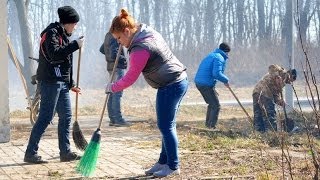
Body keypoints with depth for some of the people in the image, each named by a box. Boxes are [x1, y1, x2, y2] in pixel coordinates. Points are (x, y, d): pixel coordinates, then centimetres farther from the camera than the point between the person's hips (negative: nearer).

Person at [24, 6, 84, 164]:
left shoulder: (63, 35, 20)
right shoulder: (52, 33, -8)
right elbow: (54, 54, -25)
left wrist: (71, 84, 23)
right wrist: (75, 45, -23)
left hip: (62, 82, 10)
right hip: (50, 81, -10)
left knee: (66, 116, 8)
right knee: (45, 117, -10)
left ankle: (65, 152, 13)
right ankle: (30, 153, -6)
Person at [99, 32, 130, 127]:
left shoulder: (108, 35, 12)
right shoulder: (115, 37, -17)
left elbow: (102, 49, 23)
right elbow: (114, 55, -23)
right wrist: (124, 59, -9)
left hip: (111, 67, 10)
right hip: (118, 67, -10)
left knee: (112, 93, 11)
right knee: (117, 93, -8)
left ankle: (112, 119, 14)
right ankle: (118, 119, -9)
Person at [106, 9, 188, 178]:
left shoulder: (140, 49, -21)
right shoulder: (148, 31, 7)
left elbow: (129, 79, -14)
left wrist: (112, 87, 1)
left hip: (170, 86, -10)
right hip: (179, 80, 10)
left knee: (165, 126, -2)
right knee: (167, 125, 16)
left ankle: (173, 167, 6)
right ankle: (164, 162, 24)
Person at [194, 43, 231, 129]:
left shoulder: (212, 55, 20)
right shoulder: (219, 58, -12)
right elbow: (216, 73, -23)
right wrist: (226, 80, -9)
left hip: (199, 82, 10)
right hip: (207, 84, -10)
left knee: (211, 104, 24)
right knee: (216, 106, -2)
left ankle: (208, 124, 31)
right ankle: (211, 126, -5)